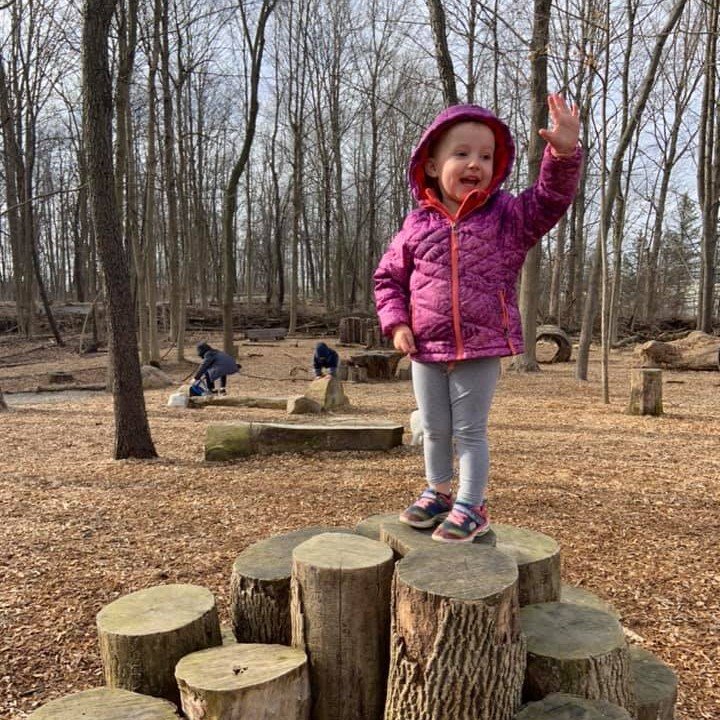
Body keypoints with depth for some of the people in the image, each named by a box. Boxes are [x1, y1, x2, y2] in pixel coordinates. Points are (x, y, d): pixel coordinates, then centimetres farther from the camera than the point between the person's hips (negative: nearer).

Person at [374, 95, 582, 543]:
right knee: (435, 430, 16)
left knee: (470, 431, 5)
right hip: (426, 350, 3)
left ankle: (471, 508, 19)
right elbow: (389, 277, 10)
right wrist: (396, 322, -3)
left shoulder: (507, 217, -1)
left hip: (481, 349, -3)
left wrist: (565, 153, -32)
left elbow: (551, 199, -16)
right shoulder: (418, 225, 2)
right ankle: (438, 493, 37)